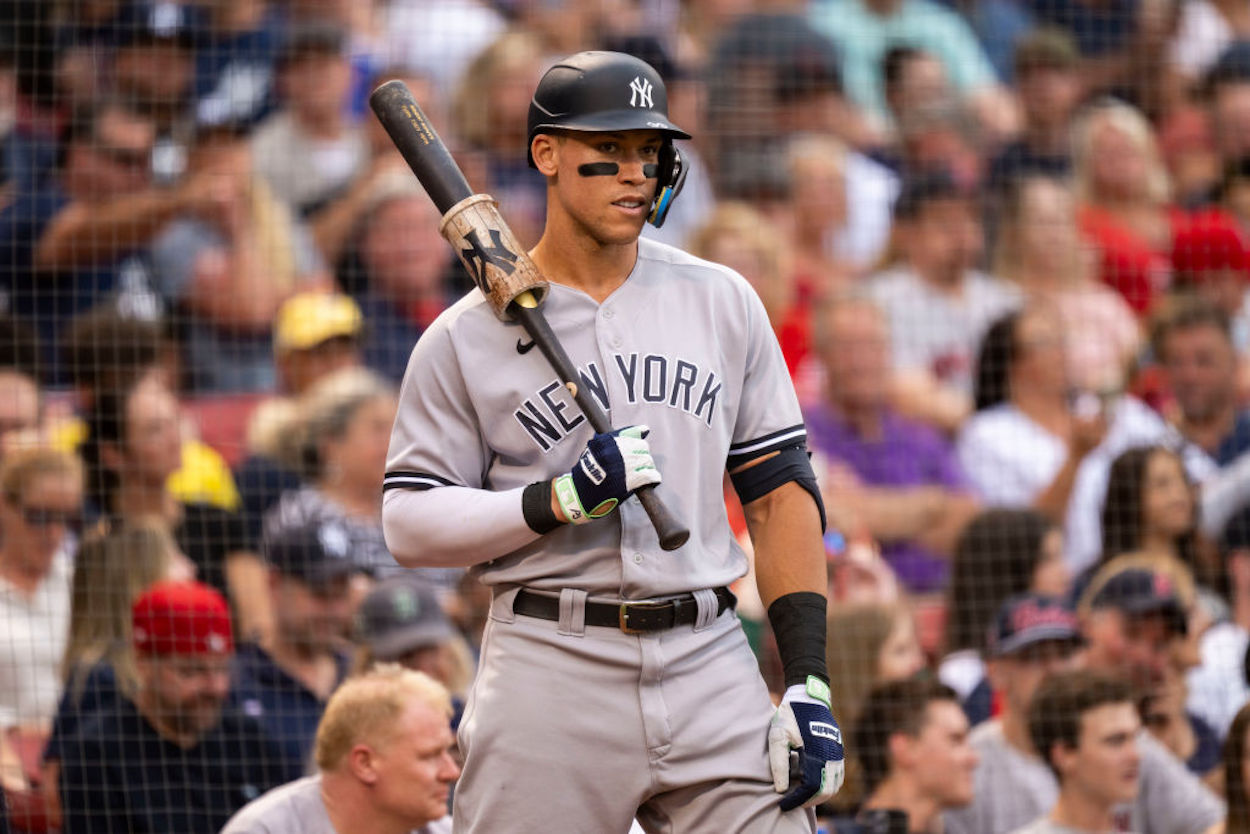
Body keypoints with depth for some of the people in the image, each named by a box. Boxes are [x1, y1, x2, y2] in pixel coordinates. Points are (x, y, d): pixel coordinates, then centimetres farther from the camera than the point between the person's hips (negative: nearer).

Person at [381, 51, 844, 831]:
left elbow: (781, 492, 10)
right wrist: (563, 499, -16)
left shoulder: (722, 302, 11)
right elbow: (410, 521, 0)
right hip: (552, 673, -2)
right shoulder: (466, 337, 3)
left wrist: (808, 682, 1)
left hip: (710, 664, 2)